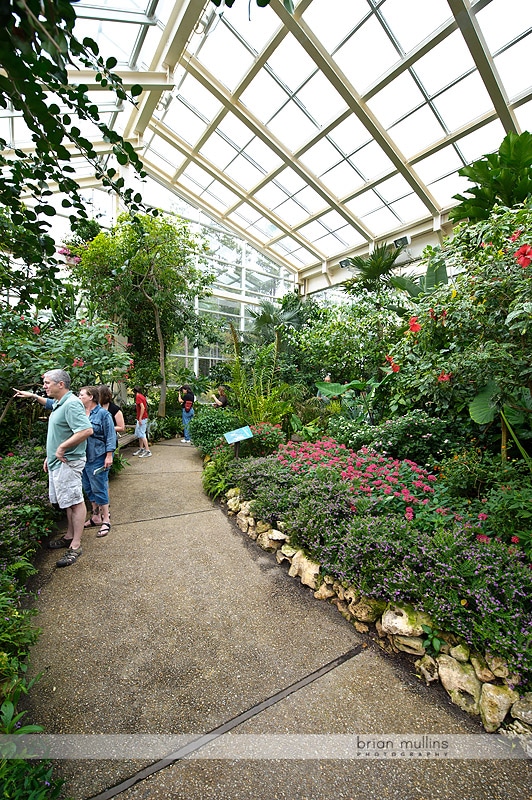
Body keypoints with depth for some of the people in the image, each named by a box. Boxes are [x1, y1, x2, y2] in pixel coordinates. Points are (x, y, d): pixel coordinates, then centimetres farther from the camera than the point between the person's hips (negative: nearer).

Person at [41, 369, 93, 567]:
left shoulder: (72, 404, -19)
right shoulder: (58, 404, 14)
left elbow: (87, 430, -31)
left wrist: (62, 448, -22)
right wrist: (49, 456, 21)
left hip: (67, 462, -10)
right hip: (57, 462, 10)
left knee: (75, 502, -1)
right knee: (68, 501, 19)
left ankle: (75, 546, 10)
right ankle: (69, 536, 33)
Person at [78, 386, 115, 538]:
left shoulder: (103, 414, -11)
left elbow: (110, 436, -13)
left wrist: (109, 456, -16)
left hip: (98, 458, -7)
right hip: (83, 457, 7)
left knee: (99, 489, -1)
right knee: (88, 488, 16)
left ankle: (106, 520, 12)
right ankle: (95, 517, 31)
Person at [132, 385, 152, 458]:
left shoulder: (138, 397, -13)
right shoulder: (142, 396, 13)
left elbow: (142, 407, -23)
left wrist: (140, 418, -22)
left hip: (142, 419, -10)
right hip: (143, 418, 10)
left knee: (142, 434, -8)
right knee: (138, 434, 17)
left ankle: (148, 451, -8)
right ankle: (141, 449, 26)